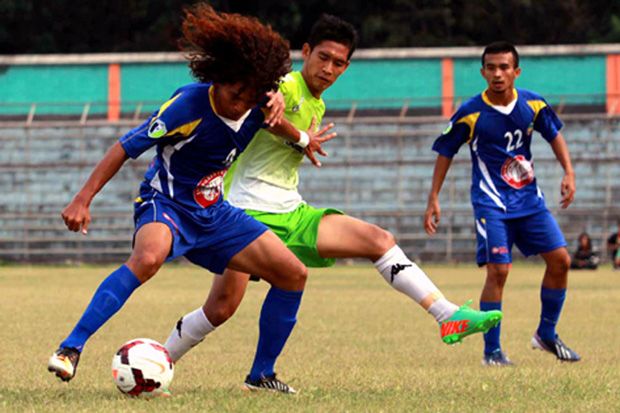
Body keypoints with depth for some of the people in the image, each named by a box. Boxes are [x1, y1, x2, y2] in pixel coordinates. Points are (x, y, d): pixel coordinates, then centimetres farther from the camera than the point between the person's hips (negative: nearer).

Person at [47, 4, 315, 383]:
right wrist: (83, 200, -22)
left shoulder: (258, 106, -7)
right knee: (149, 257, -40)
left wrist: (277, 103, 1)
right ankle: (70, 349, -37)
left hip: (212, 212, 7)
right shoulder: (189, 105, -25)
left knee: (294, 274, -1)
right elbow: (127, 147, -20)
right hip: (166, 204, -7)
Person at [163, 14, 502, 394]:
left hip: (292, 213, 8)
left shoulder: (317, 106, 16)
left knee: (379, 240, -7)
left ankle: (449, 317, -12)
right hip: (250, 211, -8)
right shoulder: (285, 88, -11)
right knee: (221, 309, -12)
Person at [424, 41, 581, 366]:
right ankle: (492, 351, -5)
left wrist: (569, 173, 3)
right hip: (491, 202, -4)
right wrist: (433, 200, -4)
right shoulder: (470, 113, -13)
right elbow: (445, 153, -2)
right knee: (498, 270, -16)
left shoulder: (533, 105, -3)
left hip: (529, 198, 5)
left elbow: (554, 135, 14)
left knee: (560, 260, -1)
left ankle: (546, 334, 17)